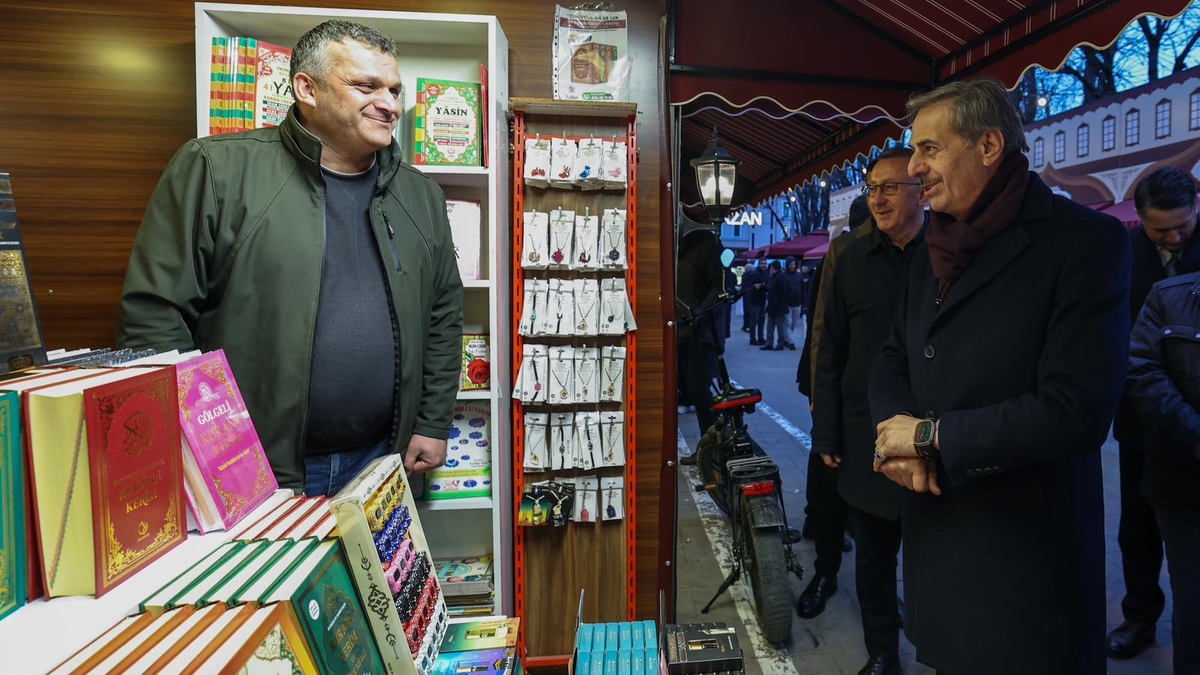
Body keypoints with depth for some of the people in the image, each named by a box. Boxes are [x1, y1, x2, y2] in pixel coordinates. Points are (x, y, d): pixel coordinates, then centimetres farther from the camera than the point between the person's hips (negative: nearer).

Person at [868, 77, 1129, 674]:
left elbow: (1076, 411, -22)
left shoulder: (1085, 241, -14)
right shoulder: (934, 248, 8)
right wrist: (896, 431, -11)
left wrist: (931, 435, -17)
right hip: (935, 530, 6)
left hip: (1025, 548, -6)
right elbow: (892, 361, 9)